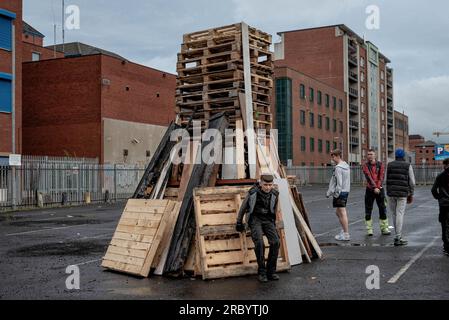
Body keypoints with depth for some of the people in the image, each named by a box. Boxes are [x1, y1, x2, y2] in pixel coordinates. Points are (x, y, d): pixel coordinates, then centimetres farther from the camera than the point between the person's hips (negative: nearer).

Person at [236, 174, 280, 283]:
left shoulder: (275, 194, -4)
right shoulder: (253, 192, -15)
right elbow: (243, 207, 0)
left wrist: (273, 222, 24)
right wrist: (239, 222, 7)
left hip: (268, 219, 4)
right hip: (255, 219, -3)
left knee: (275, 242, -17)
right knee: (259, 243, -25)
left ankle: (271, 271, -5)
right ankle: (262, 272, -13)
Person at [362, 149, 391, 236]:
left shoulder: (380, 165, 2)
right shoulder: (365, 166, -1)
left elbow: (381, 177, -7)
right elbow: (368, 177, -13)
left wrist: (378, 187, -20)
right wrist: (374, 188, -23)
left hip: (380, 189, 1)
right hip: (369, 190, -1)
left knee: (382, 209, 4)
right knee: (368, 210, 1)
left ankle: (384, 228, 12)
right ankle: (369, 230, 7)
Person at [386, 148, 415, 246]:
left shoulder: (389, 165, 6)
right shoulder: (408, 166, 0)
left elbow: (387, 180, 7)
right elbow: (412, 182, -1)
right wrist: (411, 195, 7)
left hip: (391, 193, 3)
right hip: (402, 194, -3)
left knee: (395, 214, 13)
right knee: (400, 215, -4)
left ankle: (398, 235, 22)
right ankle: (398, 238, -8)